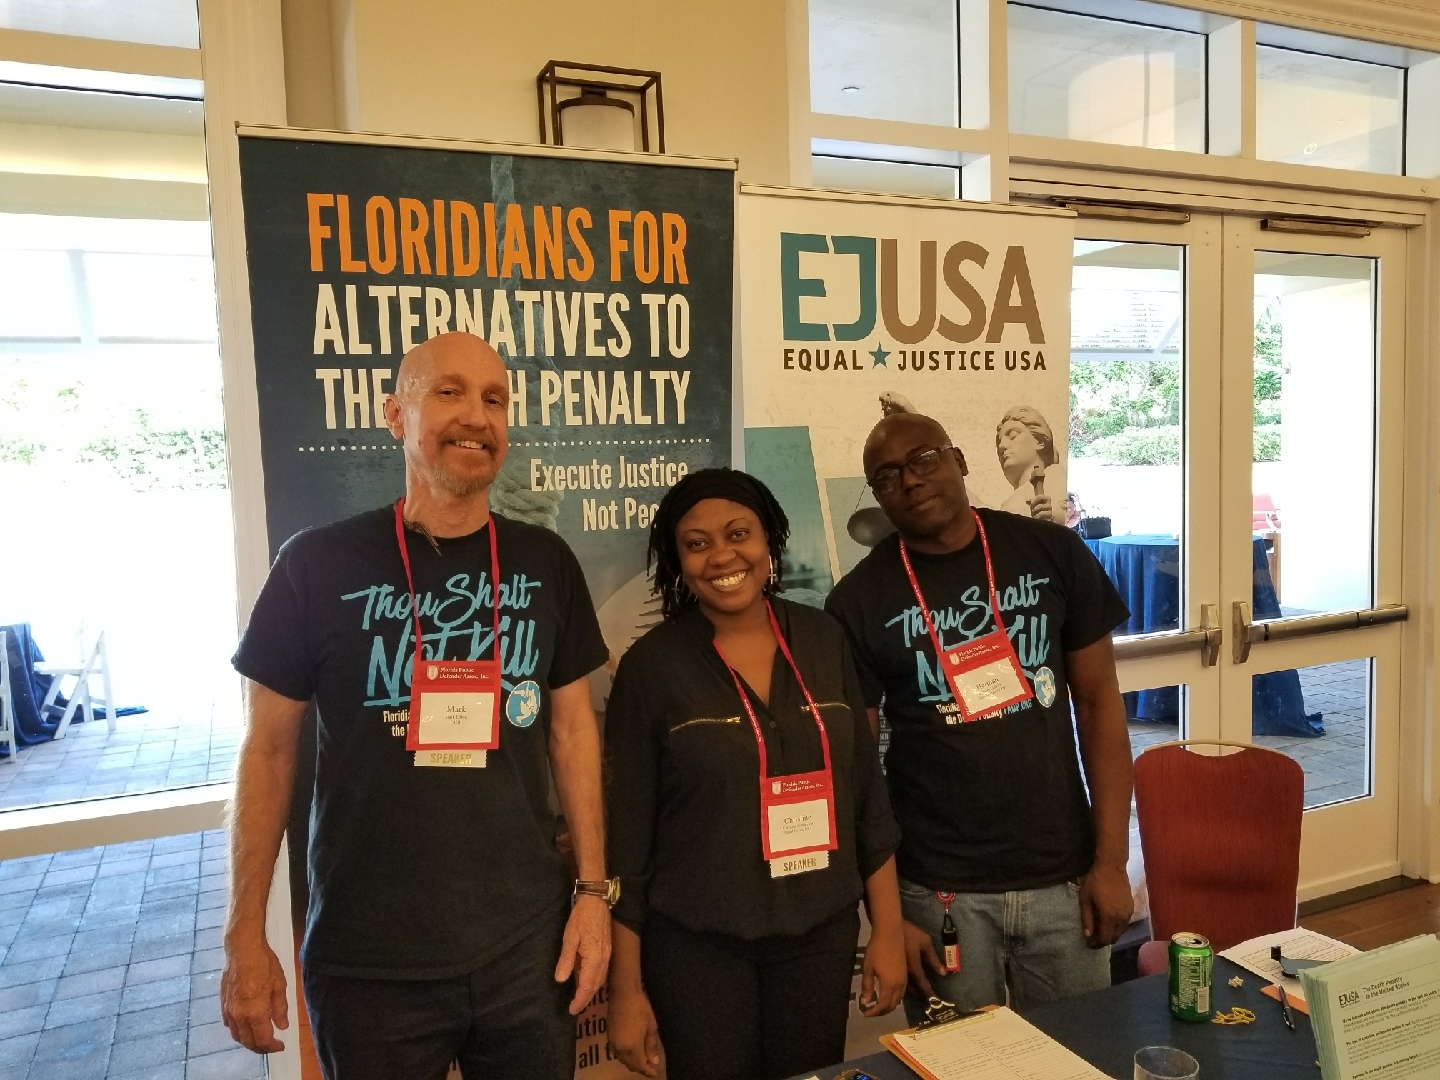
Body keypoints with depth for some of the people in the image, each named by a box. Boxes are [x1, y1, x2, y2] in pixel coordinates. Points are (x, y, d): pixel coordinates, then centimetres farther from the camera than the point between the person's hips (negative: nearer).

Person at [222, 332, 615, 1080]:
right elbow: (268, 749, -3)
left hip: (526, 943, 2)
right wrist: (245, 935, -3)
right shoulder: (318, 564, -9)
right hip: (366, 959, -2)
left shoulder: (545, 563, -1)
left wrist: (592, 889, 1)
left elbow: (572, 728, 4)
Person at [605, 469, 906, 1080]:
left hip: (821, 935, 3)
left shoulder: (823, 639, -1)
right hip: (696, 944, -2)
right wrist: (627, 987, -5)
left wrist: (887, 929, 4)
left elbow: (866, 791, 4)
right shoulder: (651, 666, -10)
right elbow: (627, 832, -7)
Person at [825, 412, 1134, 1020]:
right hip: (940, 892, -1)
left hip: (1063, 878, 2)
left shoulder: (1053, 554, -3)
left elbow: (1099, 702, 1)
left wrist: (1111, 860, -3)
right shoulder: (859, 602, -7)